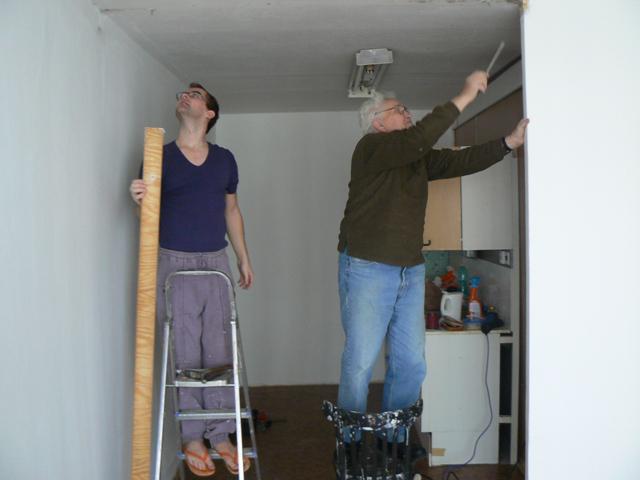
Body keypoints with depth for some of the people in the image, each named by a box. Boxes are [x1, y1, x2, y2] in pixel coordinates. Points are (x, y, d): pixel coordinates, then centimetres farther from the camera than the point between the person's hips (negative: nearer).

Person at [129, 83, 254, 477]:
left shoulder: (224, 159, 10)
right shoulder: (161, 156, 2)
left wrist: (244, 259, 16)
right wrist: (139, 197, -24)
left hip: (216, 261, 2)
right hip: (175, 263, -2)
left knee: (219, 351, 4)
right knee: (186, 354, 1)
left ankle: (221, 435, 15)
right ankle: (193, 438, 14)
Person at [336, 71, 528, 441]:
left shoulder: (419, 158, 16)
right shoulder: (371, 148, -6)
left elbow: (462, 161, 8)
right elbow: (417, 140, -22)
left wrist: (511, 141, -4)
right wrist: (465, 97, -18)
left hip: (411, 272, 7)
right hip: (367, 268, -7)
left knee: (411, 364, 7)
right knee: (360, 363, -4)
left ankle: (394, 442, 21)